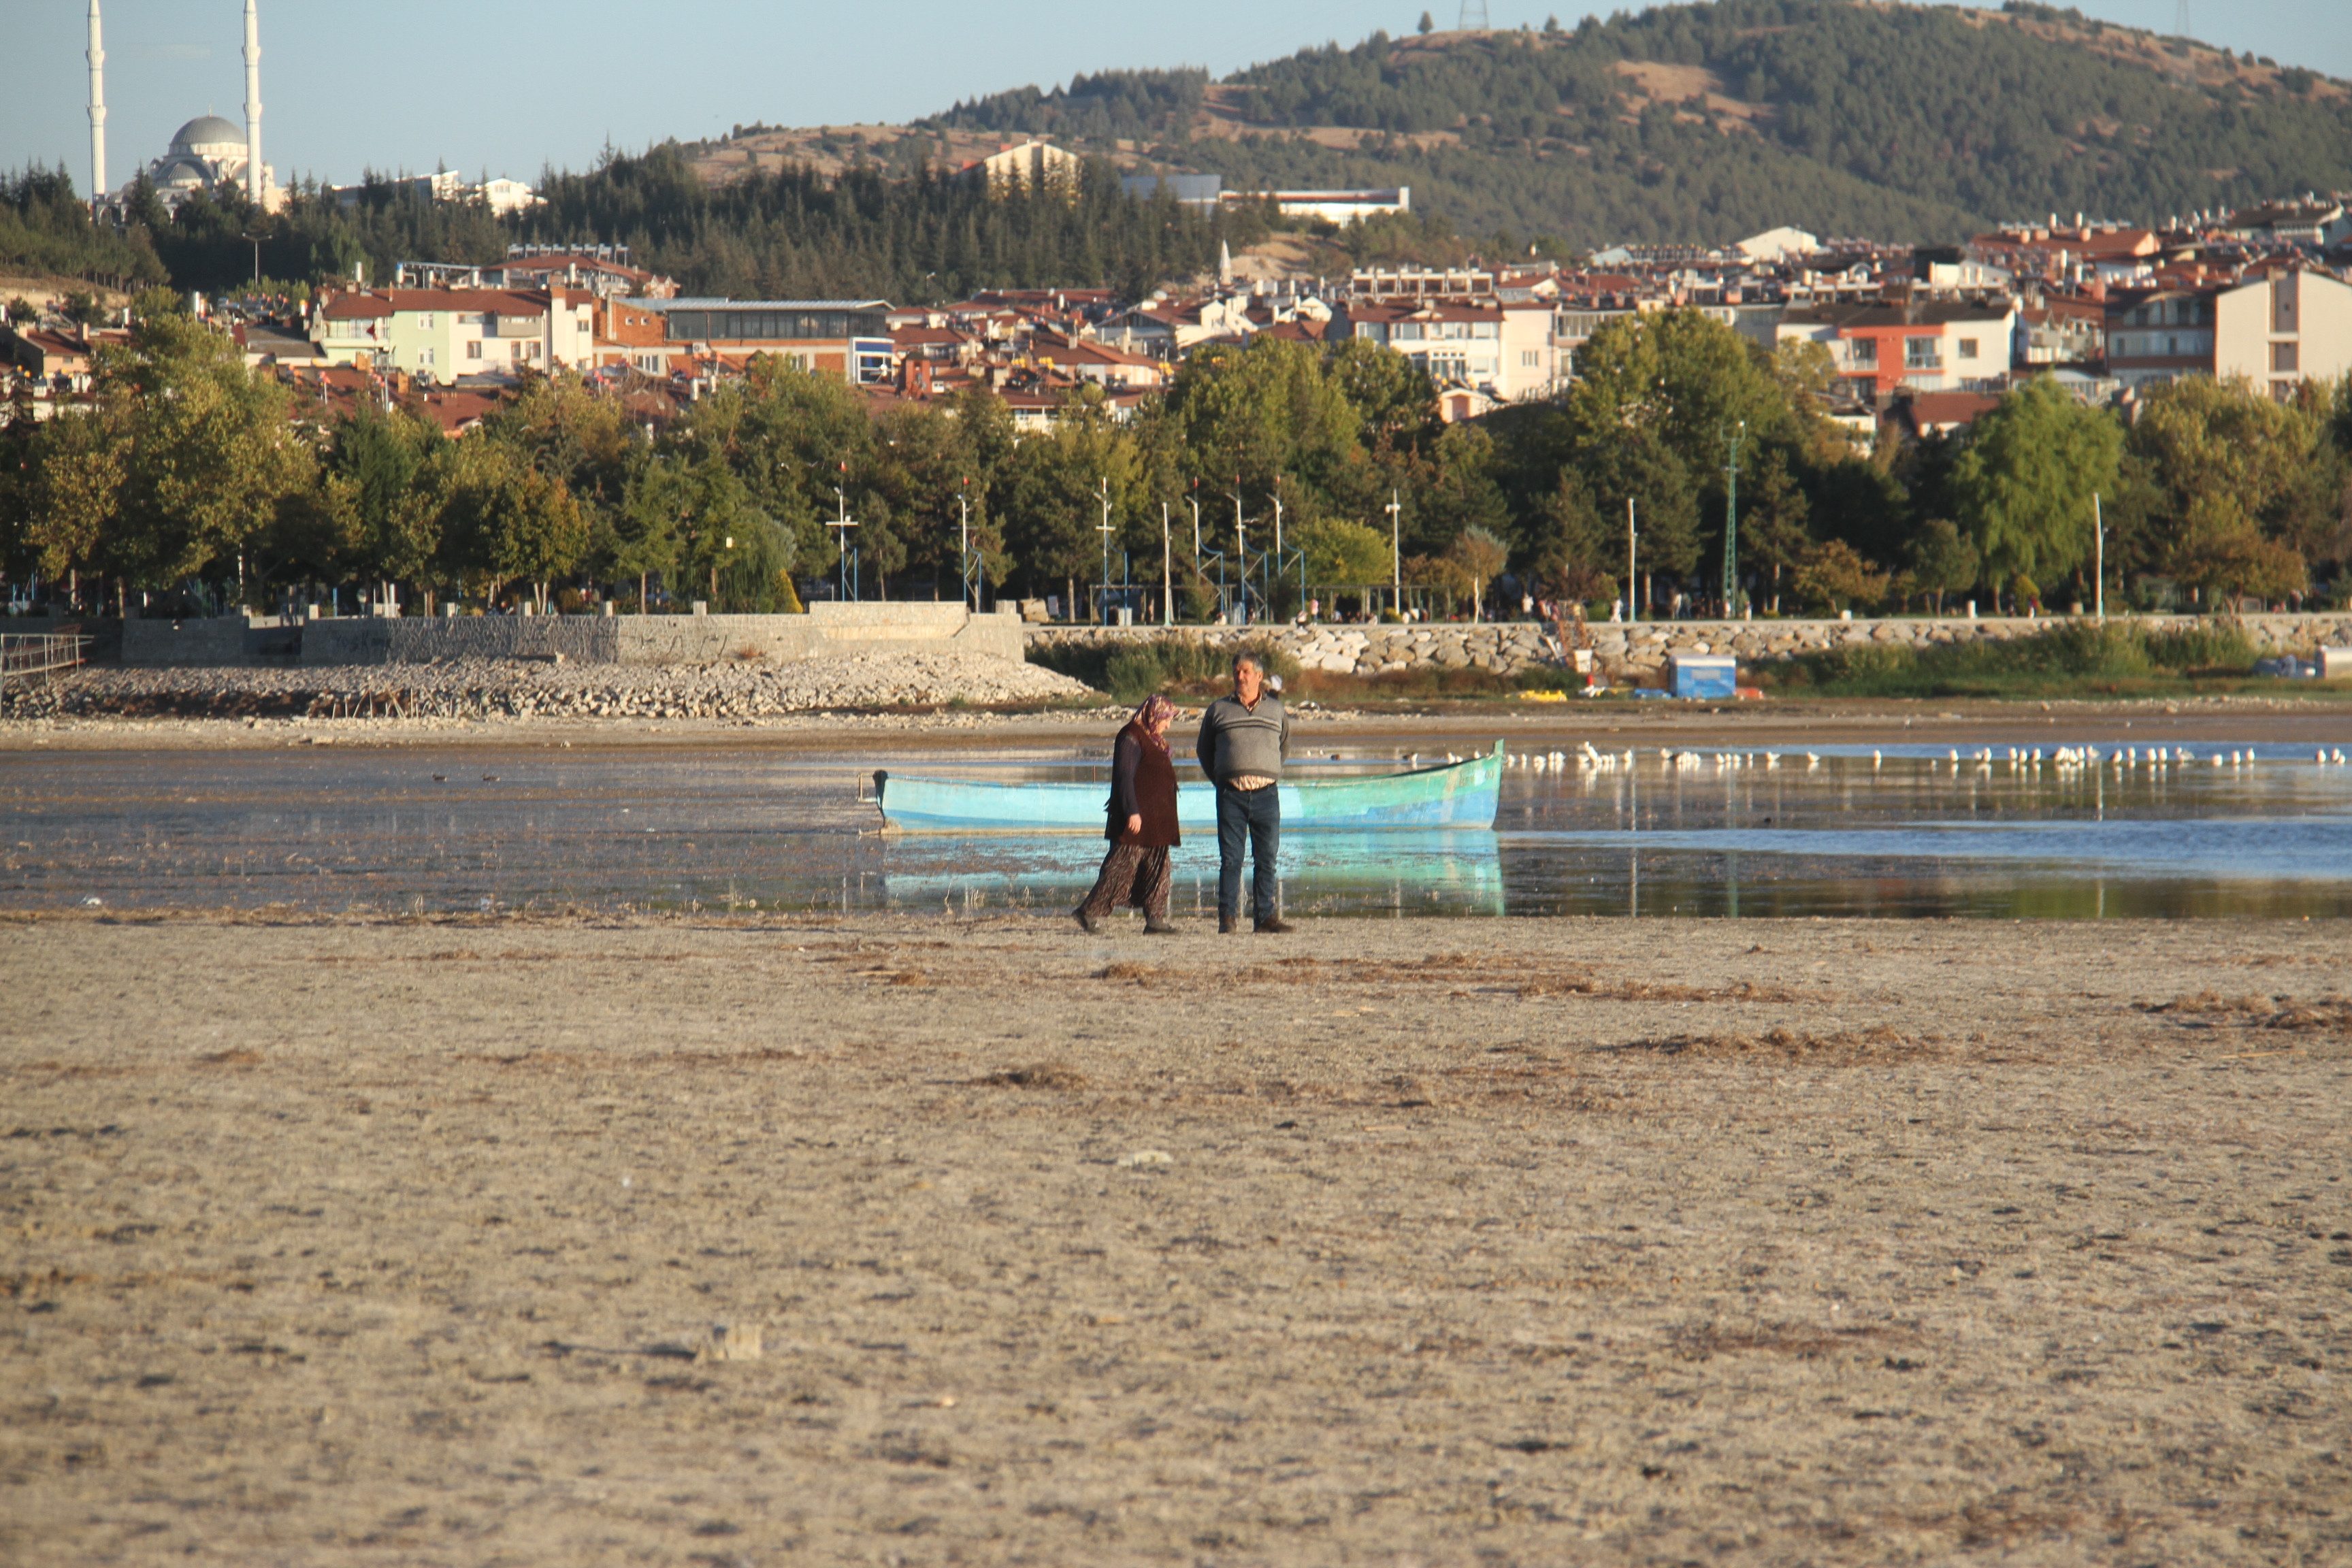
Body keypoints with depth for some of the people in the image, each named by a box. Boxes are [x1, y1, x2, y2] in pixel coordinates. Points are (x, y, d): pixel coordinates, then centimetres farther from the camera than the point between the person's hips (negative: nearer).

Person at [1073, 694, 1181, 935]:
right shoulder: (1131, 739, -11)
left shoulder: (1155, 741, 19)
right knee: (1122, 867, -8)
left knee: (1157, 868, 5)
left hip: (1156, 821, 10)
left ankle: (1155, 919, 5)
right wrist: (1132, 812, -24)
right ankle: (1090, 911, -3)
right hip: (1136, 820, -10)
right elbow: (1124, 778, -17)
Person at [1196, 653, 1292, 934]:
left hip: (1266, 794, 1)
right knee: (1230, 858, -4)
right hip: (1231, 795, -1)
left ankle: (1264, 915, 6)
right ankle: (1228, 918, -1)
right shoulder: (1218, 710, 9)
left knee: (1266, 858, 1)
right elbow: (1204, 751, 19)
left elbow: (1284, 747, 25)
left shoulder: (1276, 709, 12)